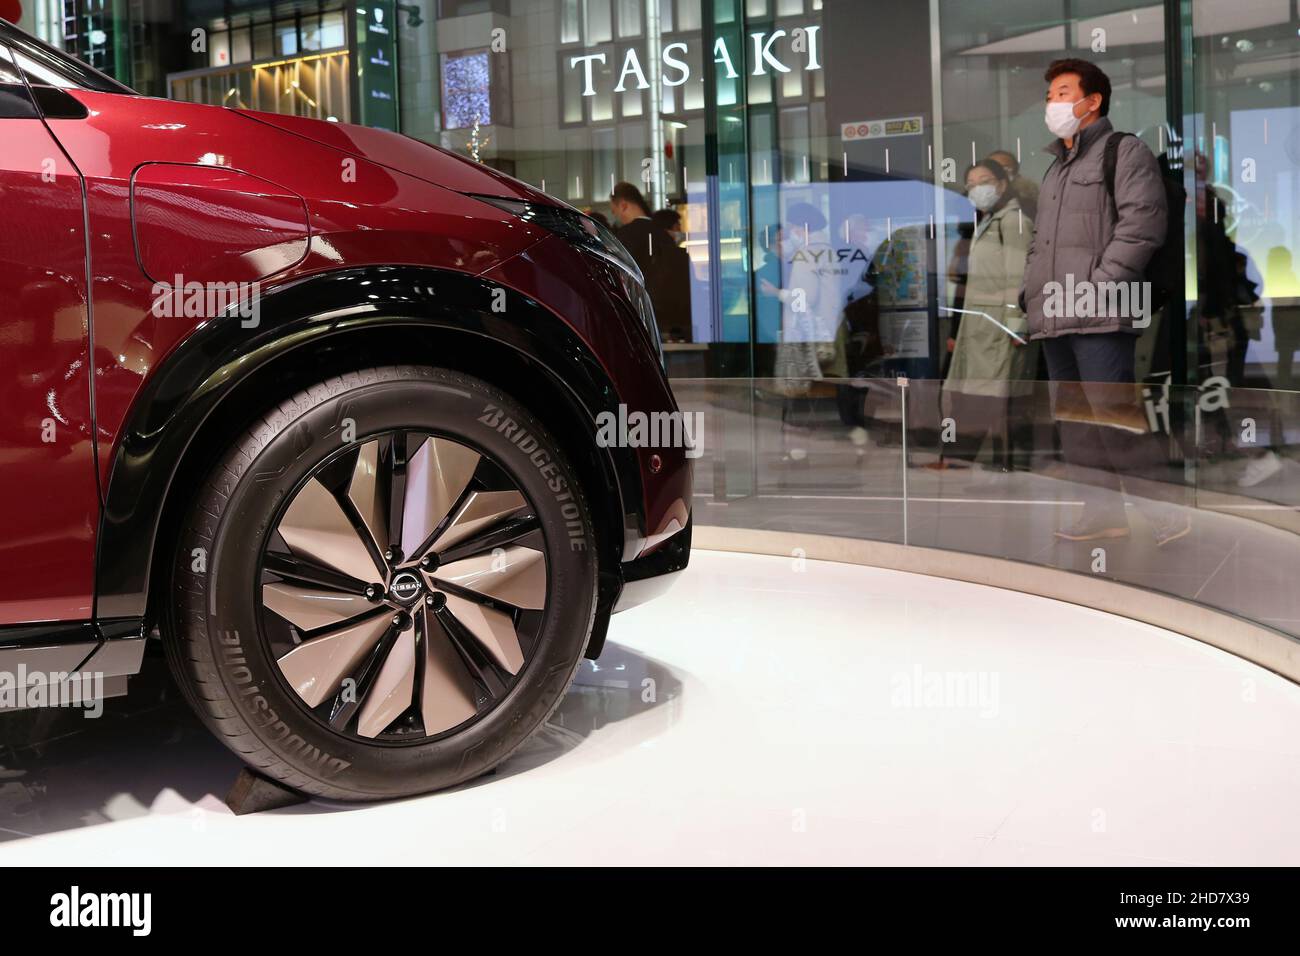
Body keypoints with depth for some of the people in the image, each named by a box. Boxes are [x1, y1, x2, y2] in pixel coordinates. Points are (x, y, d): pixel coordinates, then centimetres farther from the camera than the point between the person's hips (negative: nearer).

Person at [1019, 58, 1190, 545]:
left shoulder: (1125, 152, 0)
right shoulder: (1056, 168, 25)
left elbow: (1141, 225, -11)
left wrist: (1097, 286, -18)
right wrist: (1030, 294, 15)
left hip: (1100, 319, -8)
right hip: (1055, 320, 9)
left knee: (1115, 417, -12)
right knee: (1074, 420, 8)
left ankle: (1165, 510, -3)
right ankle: (1104, 510, 14)